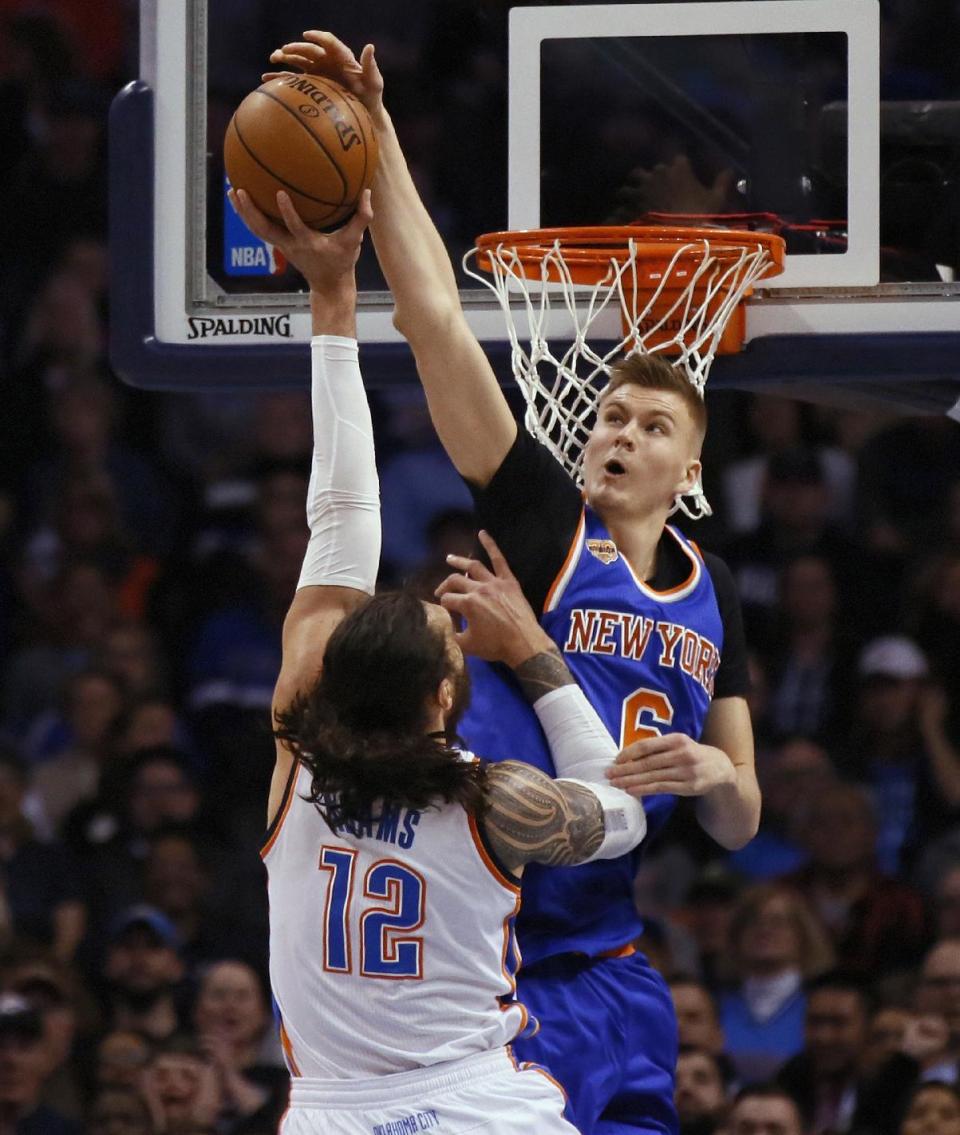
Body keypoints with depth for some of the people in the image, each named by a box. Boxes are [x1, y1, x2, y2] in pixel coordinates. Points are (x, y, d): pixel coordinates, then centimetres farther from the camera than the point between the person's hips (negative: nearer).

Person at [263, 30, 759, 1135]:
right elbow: (436, 322, -11)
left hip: (606, 973, 6)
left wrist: (715, 774, -8)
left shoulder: (711, 595, 12)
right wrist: (377, 132, -17)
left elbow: (738, 827, 17)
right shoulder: (544, 522, -2)